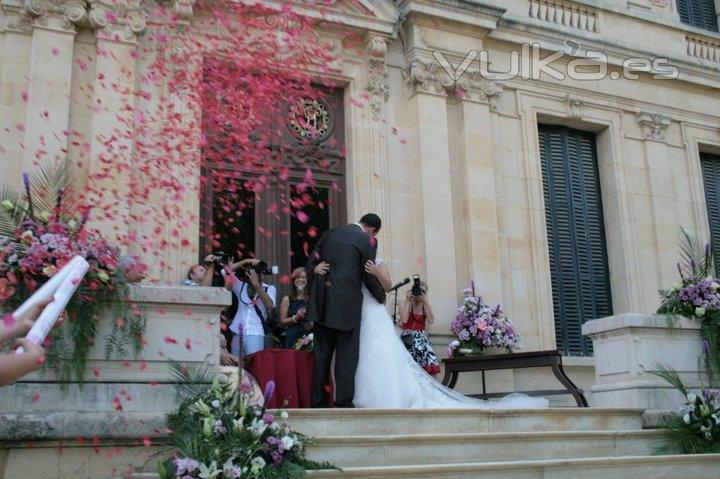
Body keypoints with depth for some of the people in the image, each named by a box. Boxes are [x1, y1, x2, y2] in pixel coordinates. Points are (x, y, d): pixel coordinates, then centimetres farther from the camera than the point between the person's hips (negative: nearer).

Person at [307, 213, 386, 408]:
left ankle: (317, 401, 11)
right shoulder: (368, 241, -2)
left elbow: (311, 262, 12)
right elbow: (369, 277, 1)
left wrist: (318, 287, 14)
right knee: (346, 356, 2)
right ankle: (343, 403, 0)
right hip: (346, 304, -5)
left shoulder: (329, 234, 14)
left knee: (322, 354, 10)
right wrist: (382, 297, 16)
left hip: (321, 304, 5)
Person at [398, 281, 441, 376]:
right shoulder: (405, 304, 3)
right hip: (408, 339, -3)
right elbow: (404, 320, -17)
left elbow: (431, 321, -8)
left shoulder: (425, 306, 10)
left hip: (422, 338, 3)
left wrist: (425, 302, -10)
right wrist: (408, 301, -9)